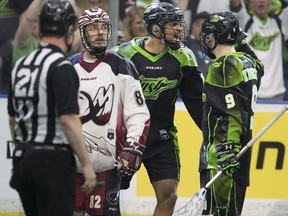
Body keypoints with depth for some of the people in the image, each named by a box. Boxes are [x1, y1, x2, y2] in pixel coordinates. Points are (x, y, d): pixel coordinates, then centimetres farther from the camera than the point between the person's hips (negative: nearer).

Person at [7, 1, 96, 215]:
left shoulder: (21, 65, 11)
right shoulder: (61, 67, -14)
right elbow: (68, 119, -21)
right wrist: (87, 165, -18)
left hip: (23, 159, 8)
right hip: (53, 160, -8)